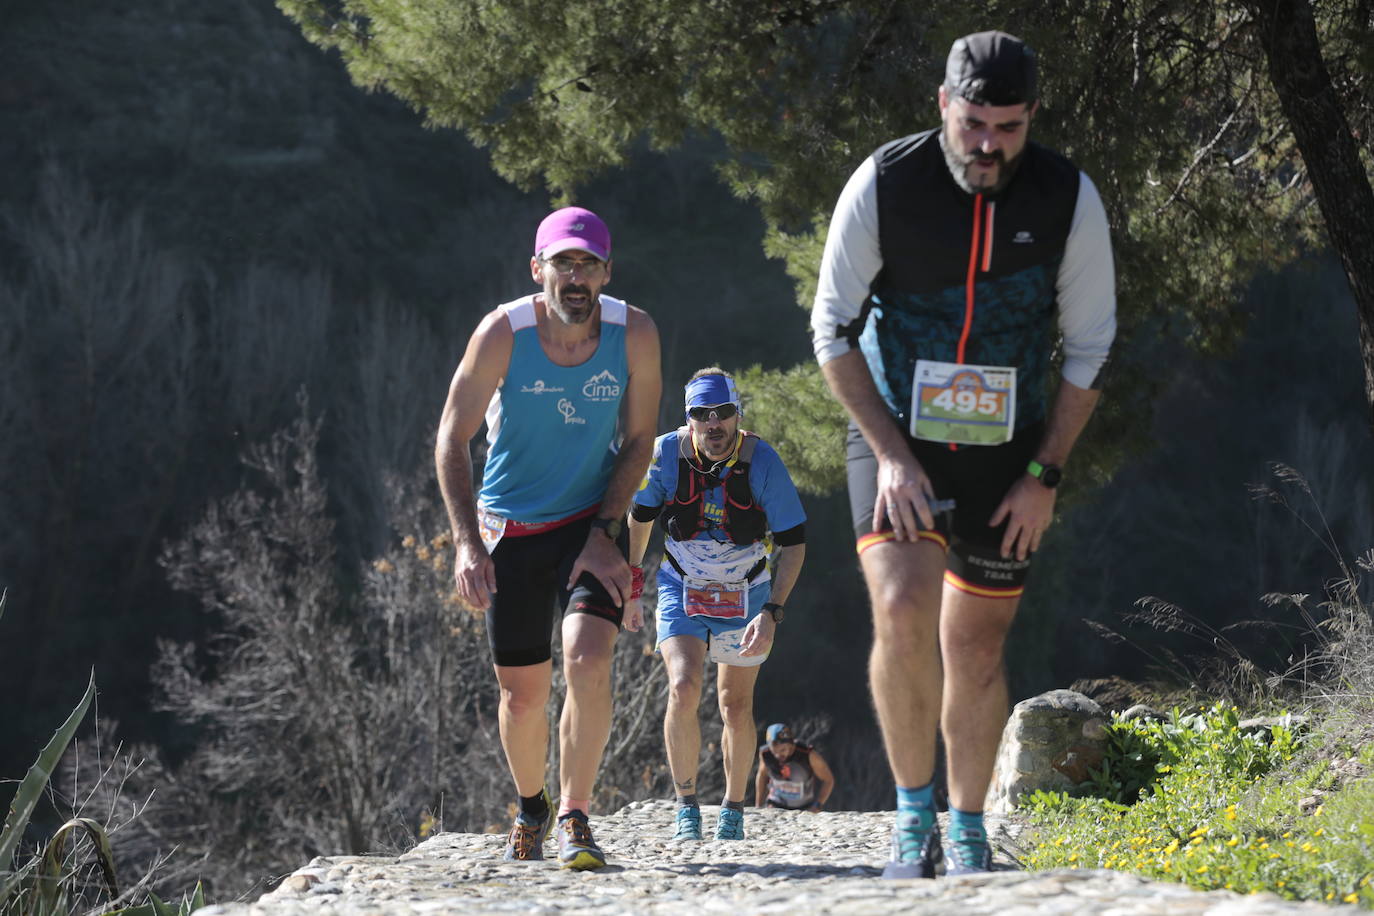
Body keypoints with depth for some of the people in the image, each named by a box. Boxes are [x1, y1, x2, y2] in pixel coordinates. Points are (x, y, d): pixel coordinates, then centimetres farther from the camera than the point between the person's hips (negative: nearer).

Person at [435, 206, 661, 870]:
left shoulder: (634, 335, -13)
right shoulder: (503, 333, -17)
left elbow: (638, 441, -3)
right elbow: (451, 440, -12)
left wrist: (605, 533, -12)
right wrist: (466, 542, -21)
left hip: (591, 523, 0)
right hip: (509, 528, 0)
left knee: (588, 662, -22)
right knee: (522, 694, 7)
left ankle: (574, 817, -10)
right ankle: (530, 810, 34)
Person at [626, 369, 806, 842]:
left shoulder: (762, 461, -20)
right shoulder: (667, 454, -17)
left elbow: (794, 543, -12)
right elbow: (640, 517, 4)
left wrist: (772, 612, -21)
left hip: (745, 595, 0)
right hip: (681, 590, 0)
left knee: (737, 709, 5)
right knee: (683, 690, -20)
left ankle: (733, 811, 26)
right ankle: (686, 805, -6)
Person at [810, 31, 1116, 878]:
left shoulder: (1069, 199, -10)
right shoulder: (885, 183, -14)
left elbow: (1092, 347, 0)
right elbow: (833, 329, -6)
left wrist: (1045, 474, -6)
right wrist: (890, 453, -14)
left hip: (1004, 453, 1)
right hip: (896, 436, -1)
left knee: (977, 649, 5)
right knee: (903, 615, -22)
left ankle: (968, 830, 23)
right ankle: (913, 813, -6)